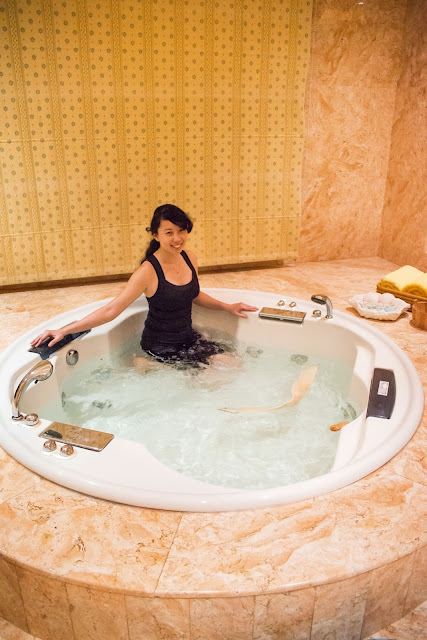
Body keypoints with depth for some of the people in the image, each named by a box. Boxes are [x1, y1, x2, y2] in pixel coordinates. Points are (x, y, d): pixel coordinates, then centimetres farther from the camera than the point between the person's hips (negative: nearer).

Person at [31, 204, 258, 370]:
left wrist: (228, 307, 17)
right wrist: (63, 331, -31)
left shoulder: (189, 258, -3)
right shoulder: (148, 271, -23)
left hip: (188, 337, 7)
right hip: (160, 347, -7)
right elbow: (111, 310, -25)